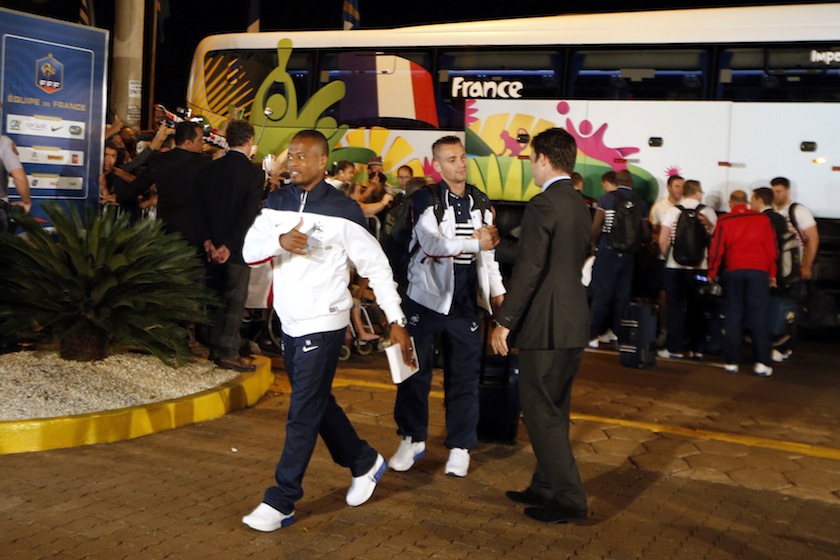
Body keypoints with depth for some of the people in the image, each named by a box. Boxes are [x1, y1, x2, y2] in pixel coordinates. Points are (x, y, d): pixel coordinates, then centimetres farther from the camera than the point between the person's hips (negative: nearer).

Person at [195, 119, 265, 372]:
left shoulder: (208, 169, 5)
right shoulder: (254, 173, -10)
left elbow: (201, 208, 1)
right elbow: (249, 214, -17)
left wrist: (207, 241, -3)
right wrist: (230, 246, -16)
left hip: (213, 245, 5)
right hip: (237, 246, -5)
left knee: (217, 296, 15)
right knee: (235, 299, 1)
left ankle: (215, 347, 21)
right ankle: (228, 353, 1)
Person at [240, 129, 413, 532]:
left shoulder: (342, 211, -11)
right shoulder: (276, 203, 5)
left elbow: (376, 267, -7)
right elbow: (249, 250, -2)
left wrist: (396, 321, -9)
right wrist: (279, 241, -23)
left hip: (323, 325, -7)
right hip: (289, 323, 7)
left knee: (303, 414, -4)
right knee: (317, 404, 18)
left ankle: (280, 502, 4)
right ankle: (365, 463, 37)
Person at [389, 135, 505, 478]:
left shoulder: (480, 202, 12)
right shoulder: (425, 199, -5)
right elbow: (432, 243, -20)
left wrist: (497, 290, 13)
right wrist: (473, 241, -19)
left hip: (465, 302, 3)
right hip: (427, 297, -3)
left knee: (464, 376, 6)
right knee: (415, 371, 4)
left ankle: (460, 446, 17)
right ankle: (412, 439, 20)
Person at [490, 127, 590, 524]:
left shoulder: (542, 205, -16)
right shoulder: (580, 205, 12)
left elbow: (528, 269, -20)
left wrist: (504, 321, -14)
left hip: (546, 325, -9)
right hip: (573, 321, 9)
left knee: (541, 412, 0)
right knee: (553, 410, 17)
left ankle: (569, 501, 4)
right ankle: (546, 487, 28)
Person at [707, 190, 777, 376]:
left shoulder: (724, 221, 2)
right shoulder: (762, 219, 4)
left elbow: (716, 249, 0)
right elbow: (772, 248, 4)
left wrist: (712, 273, 10)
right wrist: (772, 274, 12)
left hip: (733, 271, 0)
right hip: (759, 271, 0)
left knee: (733, 316, 7)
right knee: (758, 317, 1)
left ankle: (731, 362, 7)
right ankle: (762, 363, -3)